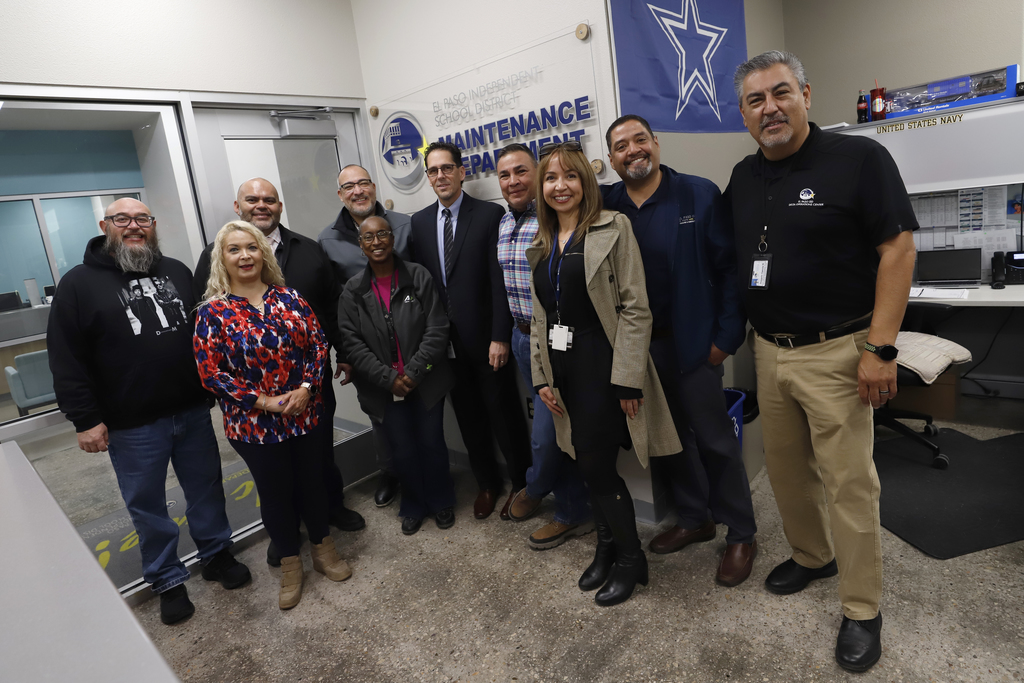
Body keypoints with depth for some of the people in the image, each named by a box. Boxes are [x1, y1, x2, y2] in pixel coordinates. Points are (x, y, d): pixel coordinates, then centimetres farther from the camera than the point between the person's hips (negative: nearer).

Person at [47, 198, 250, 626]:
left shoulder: (177, 272, 8)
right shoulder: (79, 283, -3)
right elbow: (66, 360, -6)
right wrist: (86, 420, -10)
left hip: (193, 411, 3)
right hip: (131, 425, -3)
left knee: (206, 489, 15)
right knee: (147, 505, 11)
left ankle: (216, 554, 35)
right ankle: (167, 581, 29)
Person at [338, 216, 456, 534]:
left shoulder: (418, 275, -5)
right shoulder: (353, 290, -1)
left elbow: (437, 329, -8)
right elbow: (353, 343, -5)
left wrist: (413, 372, -15)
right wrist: (389, 378, -13)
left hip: (426, 382, -1)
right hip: (386, 388, 1)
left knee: (432, 444, 10)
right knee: (402, 451, 11)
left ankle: (441, 501, 35)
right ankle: (414, 506, 36)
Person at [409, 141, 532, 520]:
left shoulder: (490, 214, -6)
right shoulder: (419, 222, 8)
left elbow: (500, 279, -10)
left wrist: (500, 336, -15)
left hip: (485, 337, -4)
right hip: (445, 342, 4)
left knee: (504, 412, 6)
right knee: (469, 417, 15)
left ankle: (521, 483, 27)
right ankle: (487, 483, 34)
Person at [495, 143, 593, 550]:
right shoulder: (504, 223, 10)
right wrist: (504, 336, 18)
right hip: (522, 337, 8)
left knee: (546, 433, 0)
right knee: (556, 428, 19)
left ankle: (535, 488, 31)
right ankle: (574, 512, 36)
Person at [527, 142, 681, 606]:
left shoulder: (613, 228, -7)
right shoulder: (541, 244, 13)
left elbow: (635, 308, -13)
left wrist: (627, 378, -17)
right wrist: (542, 376, 10)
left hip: (603, 364, -6)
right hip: (565, 369, 6)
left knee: (595, 466, -1)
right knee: (591, 465, 15)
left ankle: (630, 559, 24)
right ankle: (607, 549, 36)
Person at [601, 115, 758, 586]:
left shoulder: (700, 195, -5)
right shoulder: (604, 205, 2)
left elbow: (731, 268, -6)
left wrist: (726, 336, -10)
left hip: (691, 343, -3)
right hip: (637, 346, 4)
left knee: (714, 439, 6)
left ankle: (741, 534, 26)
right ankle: (694, 519, 36)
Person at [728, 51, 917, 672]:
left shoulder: (859, 158, -7)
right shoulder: (743, 178, 10)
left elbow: (897, 250, -11)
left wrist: (880, 348, -17)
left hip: (835, 352, -5)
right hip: (769, 350, 6)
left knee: (849, 483, 2)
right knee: (786, 468, 16)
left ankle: (863, 611, 20)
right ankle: (812, 556, 39)